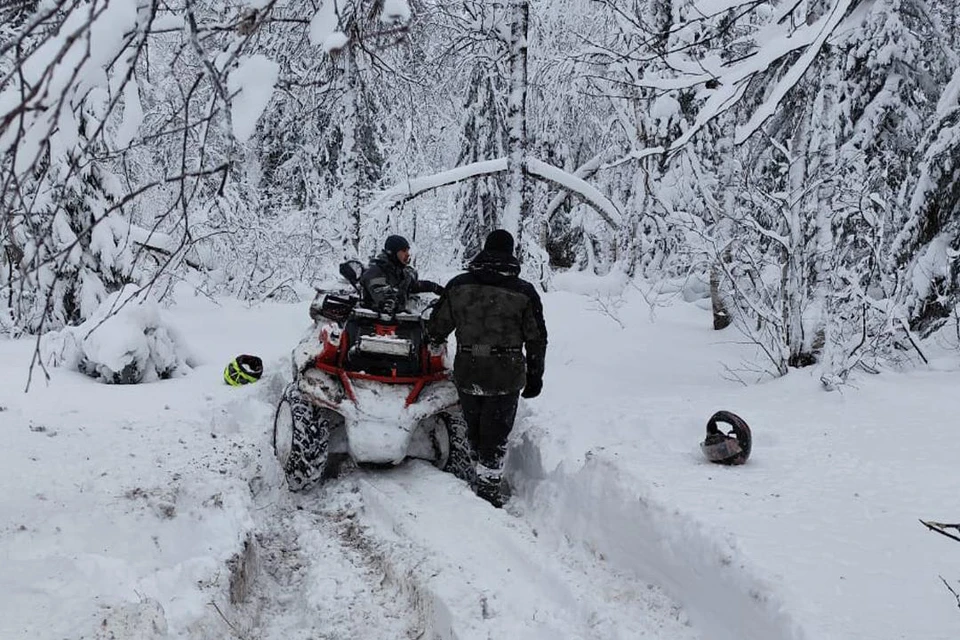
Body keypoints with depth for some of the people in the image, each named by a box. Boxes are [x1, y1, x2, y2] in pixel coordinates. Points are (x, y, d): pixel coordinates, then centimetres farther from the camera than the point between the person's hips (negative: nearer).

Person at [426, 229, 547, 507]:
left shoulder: (457, 286, -1)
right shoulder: (524, 292, -6)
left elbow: (437, 328, 6)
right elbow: (537, 339, -1)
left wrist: (432, 341, 29)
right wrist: (535, 376, 10)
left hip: (466, 374, 2)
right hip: (506, 377, -2)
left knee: (474, 430, 20)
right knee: (495, 434, 6)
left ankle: (487, 479, 31)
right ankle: (489, 488, 7)